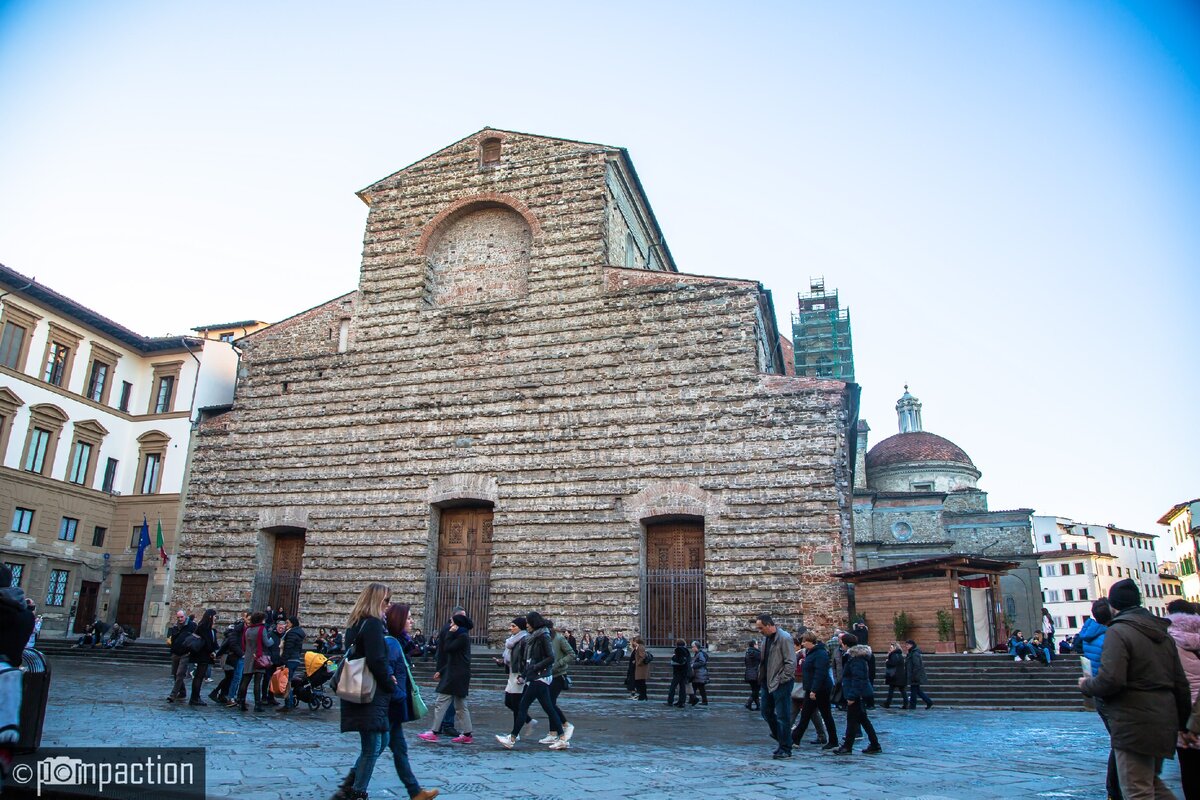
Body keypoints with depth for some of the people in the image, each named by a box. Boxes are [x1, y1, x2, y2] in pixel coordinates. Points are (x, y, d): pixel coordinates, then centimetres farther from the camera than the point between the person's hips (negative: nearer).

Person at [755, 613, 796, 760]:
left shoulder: (784, 638, -17)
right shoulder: (766, 638, 10)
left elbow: (791, 662, -19)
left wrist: (781, 680, -17)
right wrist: (762, 678, 11)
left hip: (781, 684, -9)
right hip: (767, 683, 9)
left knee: (783, 716, -1)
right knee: (767, 712, 16)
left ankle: (785, 749, 9)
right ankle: (780, 738, 34)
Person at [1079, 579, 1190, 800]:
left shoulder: (1118, 632, -13)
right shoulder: (1163, 634, 13)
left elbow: (1110, 680, -23)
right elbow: (1181, 685, 17)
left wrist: (1086, 685, -3)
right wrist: (1182, 723, 26)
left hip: (1134, 727, -9)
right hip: (1164, 724, 9)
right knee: (1151, 780, 23)